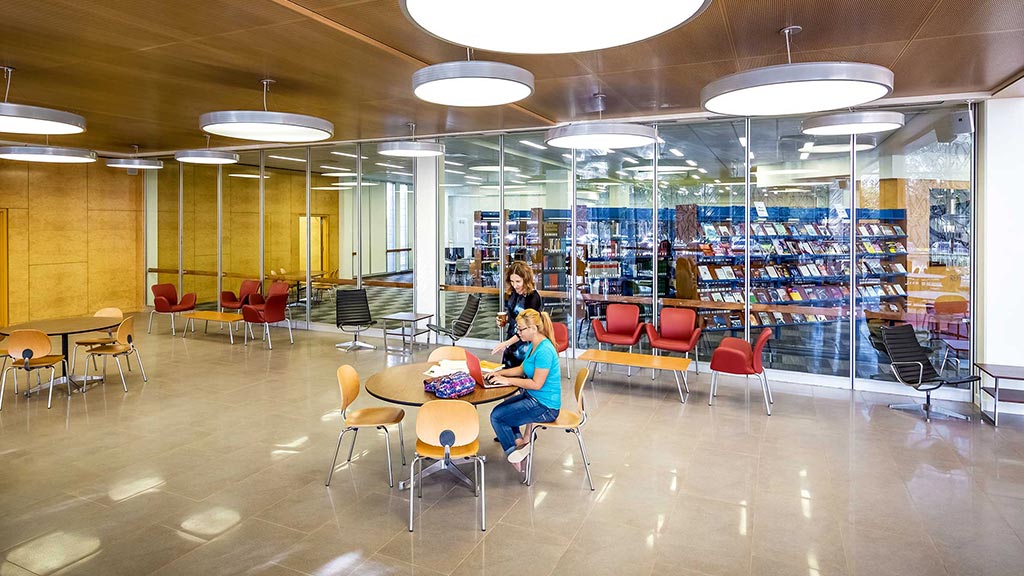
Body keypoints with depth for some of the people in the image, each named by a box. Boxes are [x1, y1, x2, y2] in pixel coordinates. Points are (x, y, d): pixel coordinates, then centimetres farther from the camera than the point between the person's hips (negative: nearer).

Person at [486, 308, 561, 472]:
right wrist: (500, 373, 5)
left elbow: (536, 384, -25)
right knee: (504, 405, 22)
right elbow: (522, 368, 18)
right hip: (533, 398, 11)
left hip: (545, 407, -11)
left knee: (497, 416, -7)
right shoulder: (533, 345, 5)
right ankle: (519, 442, 12)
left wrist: (508, 380, -17)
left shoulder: (544, 351, -25)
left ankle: (513, 452, 10)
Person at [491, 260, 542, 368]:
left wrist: (506, 343, -25)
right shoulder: (513, 293, 2)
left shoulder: (533, 297, -19)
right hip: (510, 341, 7)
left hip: (524, 345, -7)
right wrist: (504, 320, -1)